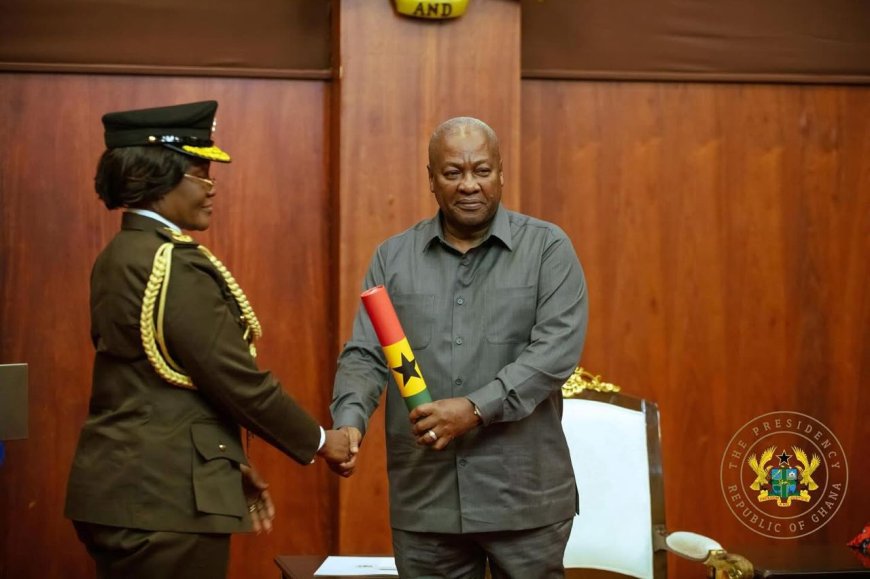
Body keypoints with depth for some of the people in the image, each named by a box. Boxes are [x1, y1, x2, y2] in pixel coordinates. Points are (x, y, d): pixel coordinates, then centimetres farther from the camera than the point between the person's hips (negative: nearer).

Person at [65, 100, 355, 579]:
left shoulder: (119, 257, 12)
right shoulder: (176, 265, -17)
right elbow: (237, 379, -16)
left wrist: (229, 465, 19)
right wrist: (319, 441, -2)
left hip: (116, 493, 9)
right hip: (164, 502, -9)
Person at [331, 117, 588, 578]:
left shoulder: (547, 249, 0)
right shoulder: (393, 258, 8)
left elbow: (556, 349, -11)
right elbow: (363, 357, 4)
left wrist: (476, 409, -22)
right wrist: (350, 423, -16)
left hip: (524, 497, -2)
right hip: (425, 502, 2)